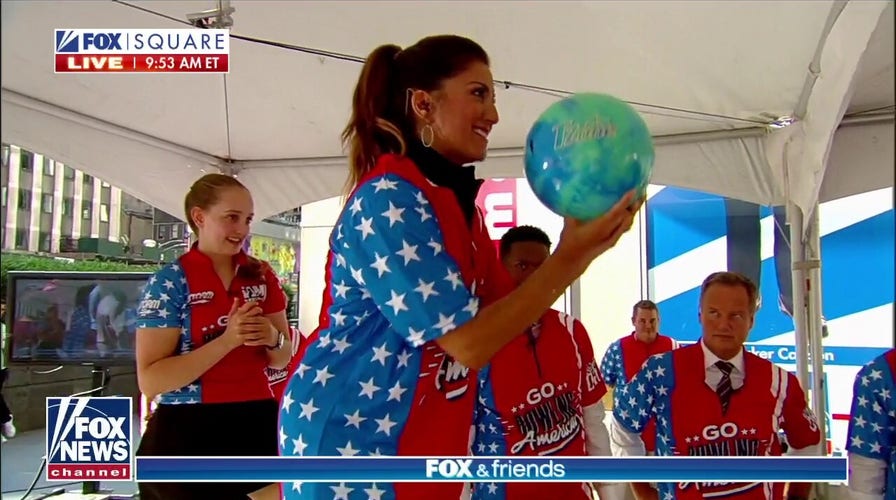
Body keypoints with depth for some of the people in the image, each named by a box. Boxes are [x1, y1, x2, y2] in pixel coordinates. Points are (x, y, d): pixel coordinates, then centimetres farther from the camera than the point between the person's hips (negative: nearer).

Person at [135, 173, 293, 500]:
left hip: (255, 426, 4)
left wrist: (272, 338, -11)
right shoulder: (169, 282, -8)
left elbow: (282, 359, 12)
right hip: (186, 434, -4)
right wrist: (227, 340, -23)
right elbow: (150, 381, -15)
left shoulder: (261, 276, 6)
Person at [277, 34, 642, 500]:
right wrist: (570, 255, -22)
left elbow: (504, 308, 8)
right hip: (352, 439, -9)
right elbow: (469, 340, -22)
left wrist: (580, 247, -2)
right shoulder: (390, 198, -20)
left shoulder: (457, 201, 9)